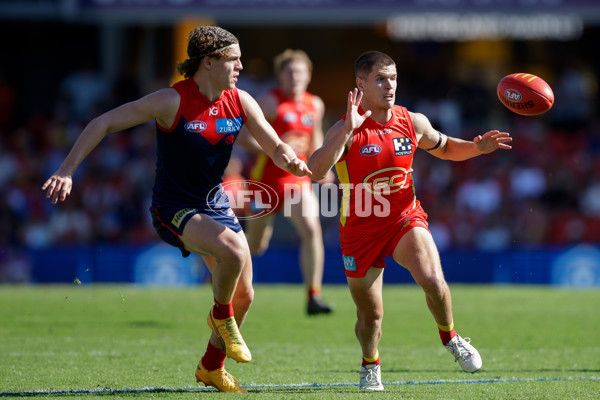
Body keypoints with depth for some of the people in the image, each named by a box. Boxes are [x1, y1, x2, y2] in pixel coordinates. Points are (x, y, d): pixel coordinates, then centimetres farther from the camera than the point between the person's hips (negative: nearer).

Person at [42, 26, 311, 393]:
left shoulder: (241, 102, -3)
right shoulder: (173, 101, -20)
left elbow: (276, 148, 3)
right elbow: (105, 123, -18)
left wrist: (291, 160, -22)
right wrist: (68, 169, -24)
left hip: (216, 203, 7)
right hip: (174, 208, -7)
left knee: (244, 295, 7)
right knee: (234, 251, -33)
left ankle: (212, 368, 31)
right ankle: (221, 315, -2)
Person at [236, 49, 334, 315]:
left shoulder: (315, 105, 6)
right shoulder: (270, 102, -11)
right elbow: (242, 136, -14)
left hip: (298, 180, 3)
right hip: (266, 178, -3)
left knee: (311, 229, -20)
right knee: (255, 246, 10)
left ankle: (313, 297, -18)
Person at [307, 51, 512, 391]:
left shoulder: (412, 123, -3)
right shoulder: (346, 129, -16)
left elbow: (444, 148, 18)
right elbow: (315, 172, -33)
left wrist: (476, 147, -2)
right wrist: (348, 130, -41)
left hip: (406, 219, 2)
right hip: (361, 230, -2)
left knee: (433, 279, -27)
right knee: (371, 317, 6)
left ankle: (450, 336, 2)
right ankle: (371, 366, 39)